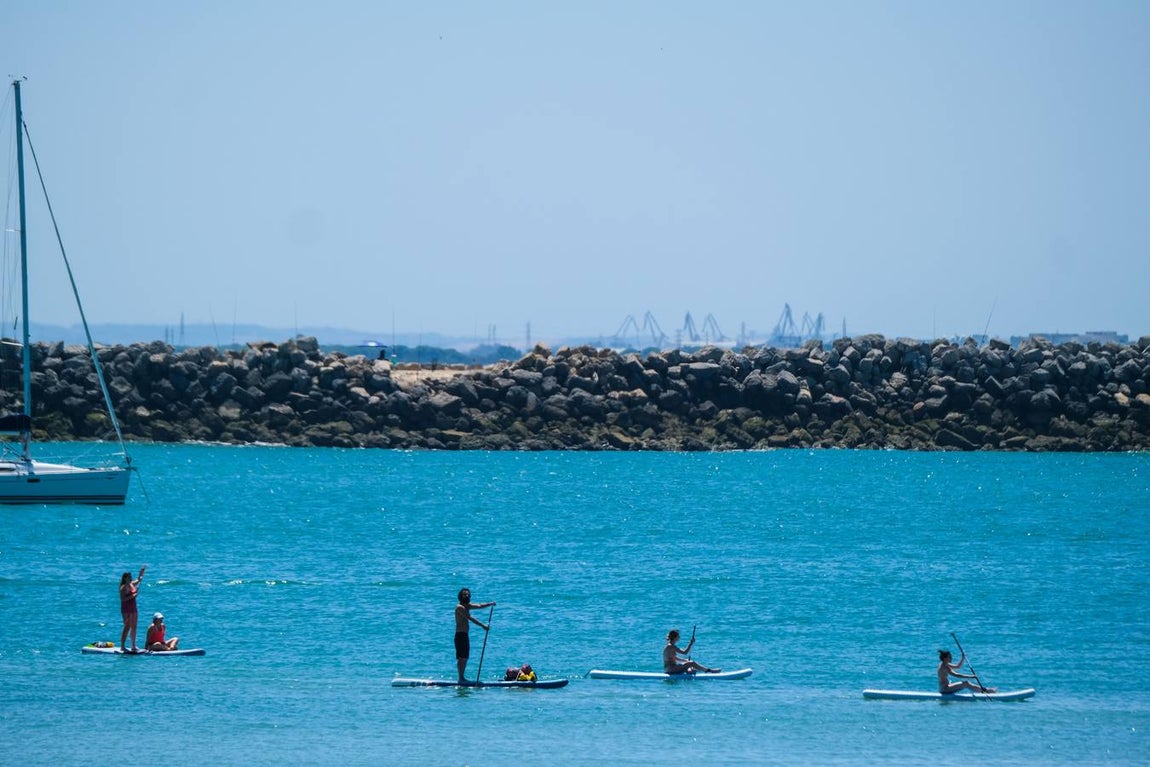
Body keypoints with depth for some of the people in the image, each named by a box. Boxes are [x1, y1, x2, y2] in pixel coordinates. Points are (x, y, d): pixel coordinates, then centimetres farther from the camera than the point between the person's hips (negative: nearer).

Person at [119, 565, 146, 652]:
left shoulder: (132, 585, 11)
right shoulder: (123, 588, -12)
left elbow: (139, 580, 28)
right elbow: (122, 599, -21)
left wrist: (142, 571, 16)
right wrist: (132, 596, -25)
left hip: (133, 608, 8)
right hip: (126, 609, -8)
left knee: (133, 627, 9)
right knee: (127, 627, -10)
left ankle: (133, 646, 15)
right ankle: (122, 647, -9)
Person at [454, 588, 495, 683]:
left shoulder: (467, 606, 16)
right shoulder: (460, 607, -14)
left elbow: (479, 606, 14)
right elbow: (470, 618, -23)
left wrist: (490, 604, -3)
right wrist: (483, 626, -27)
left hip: (465, 635, 10)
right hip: (460, 635, -10)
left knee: (465, 657, 11)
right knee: (461, 657, -10)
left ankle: (462, 677, 14)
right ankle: (461, 678, -11)